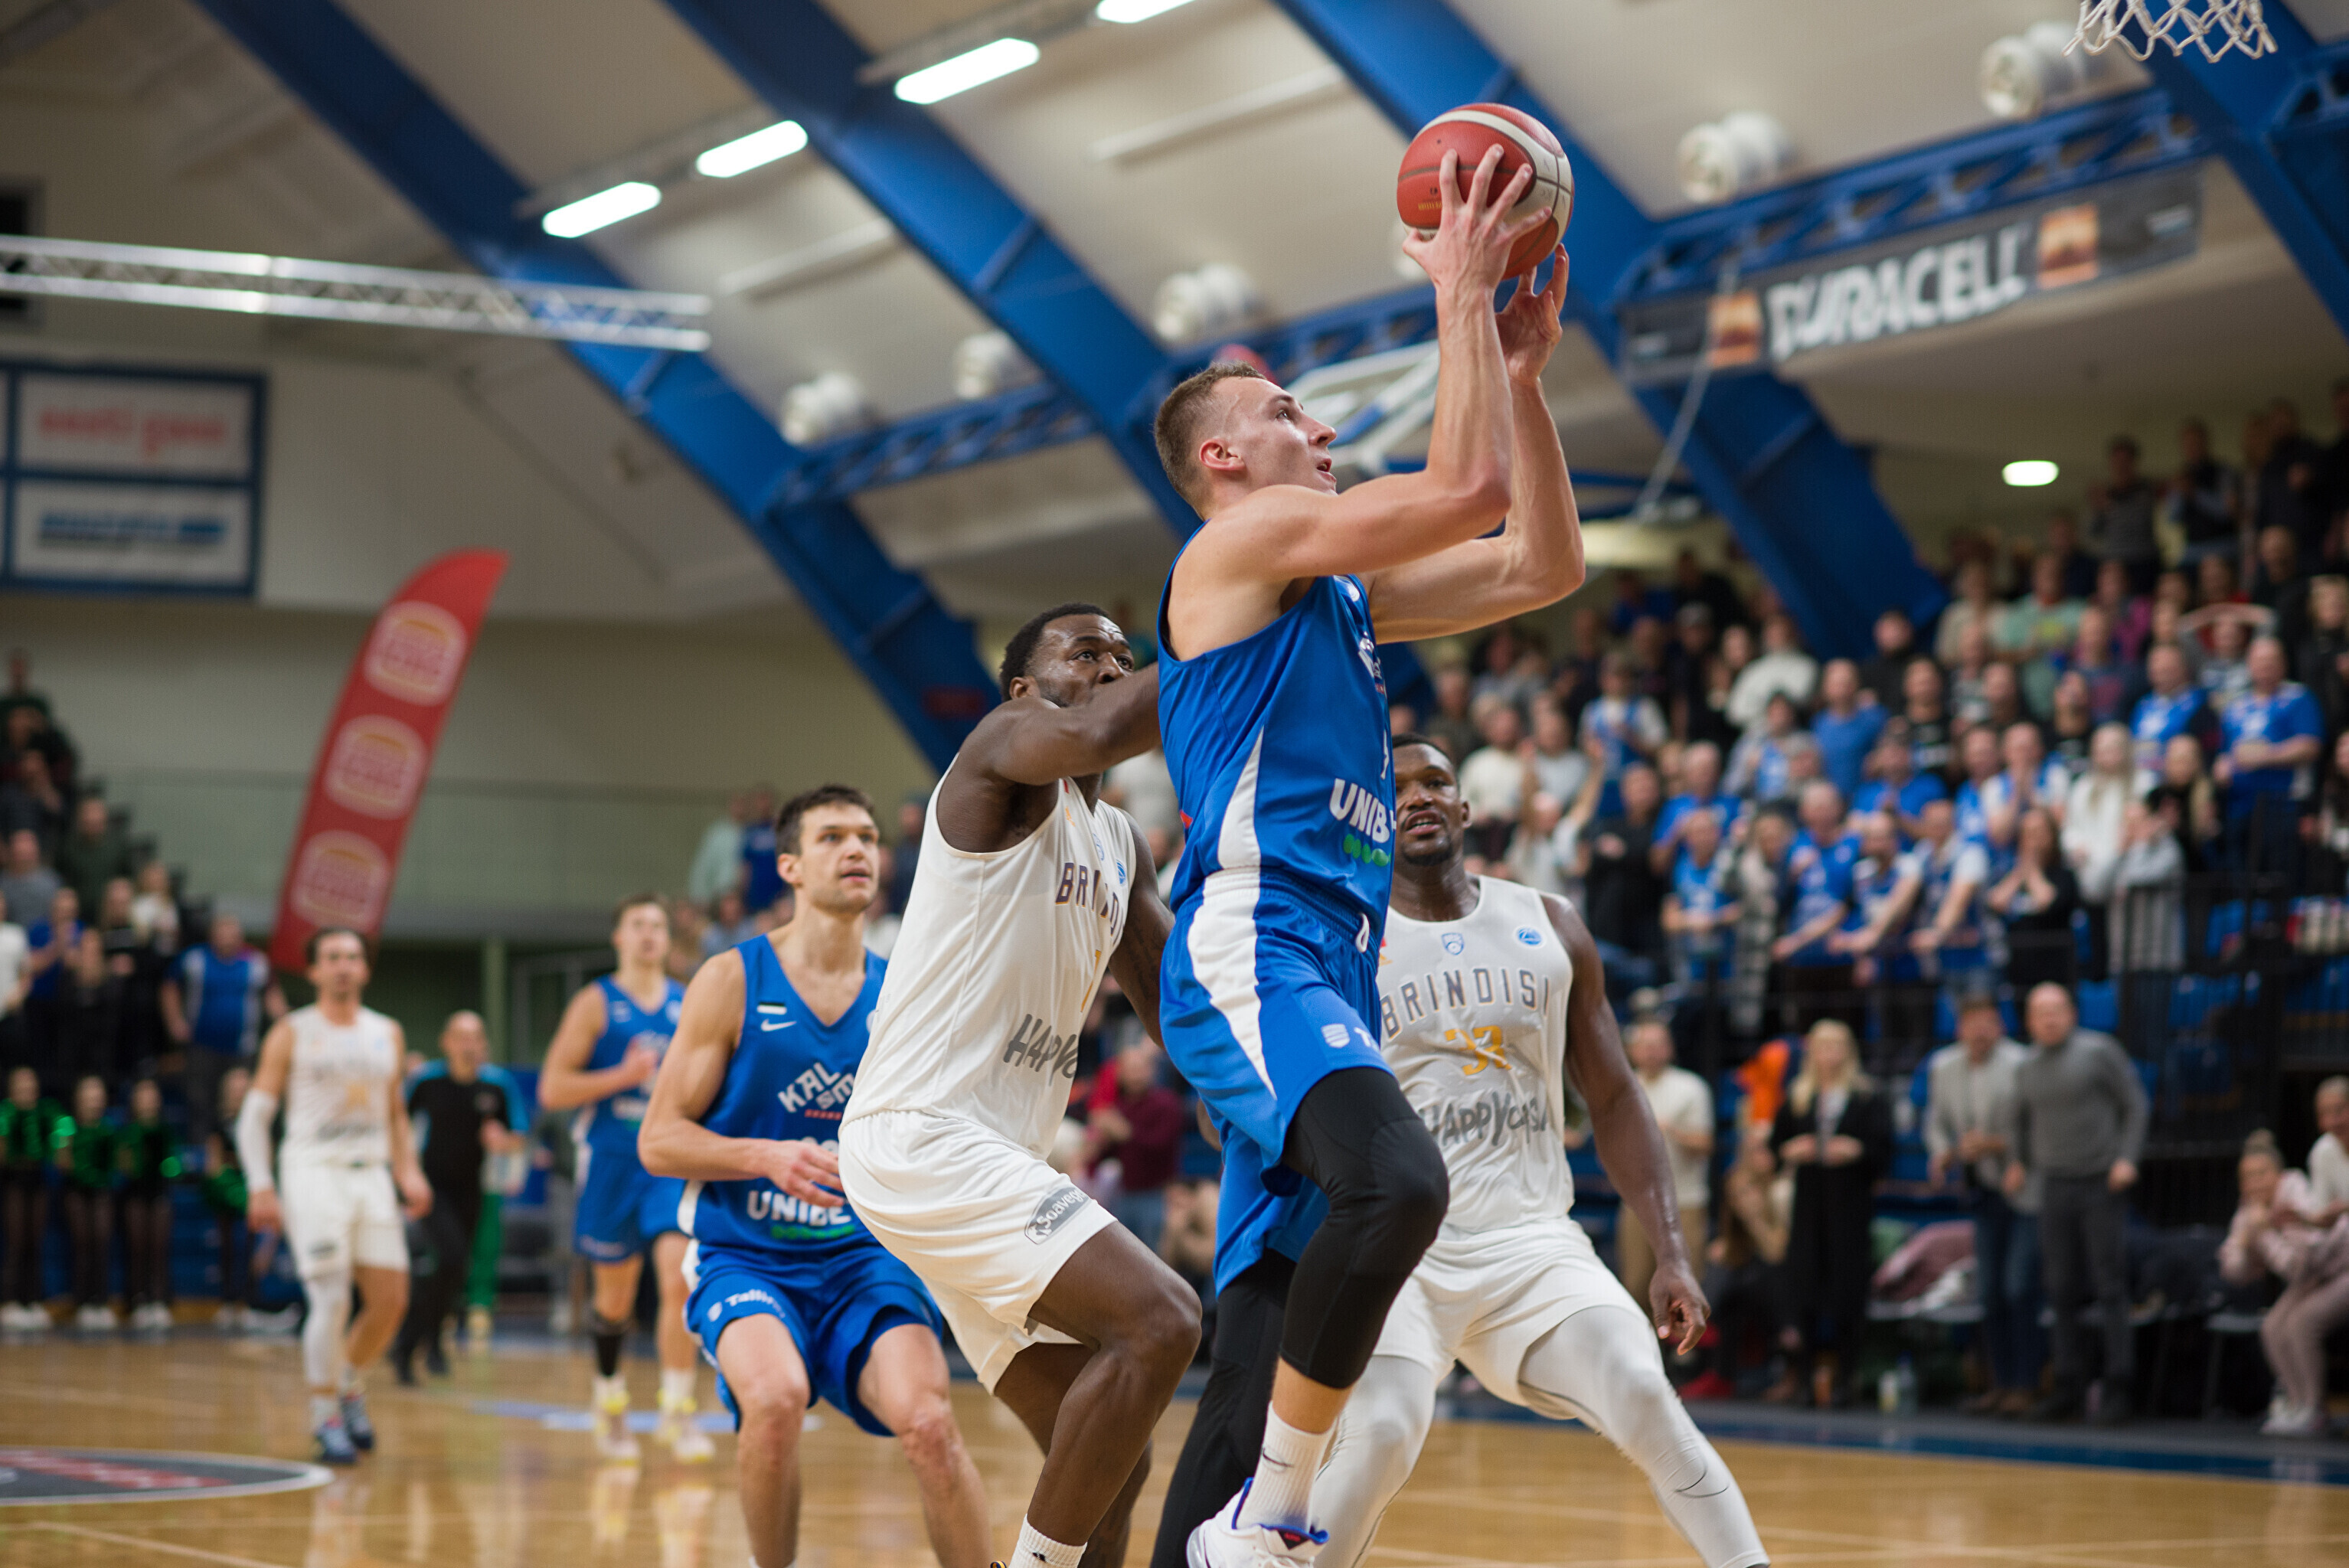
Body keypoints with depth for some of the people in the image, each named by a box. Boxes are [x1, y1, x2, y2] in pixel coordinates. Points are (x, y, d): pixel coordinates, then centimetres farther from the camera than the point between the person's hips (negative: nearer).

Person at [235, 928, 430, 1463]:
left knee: (391, 1300, 0)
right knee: (331, 1301, -12)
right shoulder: (291, 1034, -1)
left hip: (371, 1174, 5)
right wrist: (260, 1187, -11)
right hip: (314, 1173, -5)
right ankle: (325, 1417, 1)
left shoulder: (387, 1034, 12)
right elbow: (254, 1115, -1)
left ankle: (349, 1384, 25)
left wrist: (409, 1172, 6)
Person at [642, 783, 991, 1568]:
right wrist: (768, 1157, -20)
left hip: (864, 1253, 2)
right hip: (744, 1256, -2)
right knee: (776, 1398, -31)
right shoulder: (733, 981, -4)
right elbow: (658, 1140, -5)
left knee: (928, 1422, -23)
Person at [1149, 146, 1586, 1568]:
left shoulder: (1339, 588, 25)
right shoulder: (1242, 541, -2)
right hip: (1253, 955, -10)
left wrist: (1522, 364, 18)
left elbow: (1545, 564, 23)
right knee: (1397, 1183, -34)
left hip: (1328, 973, 10)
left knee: (1267, 1344, 9)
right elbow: (1467, 491, -13)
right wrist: (1460, 295, -4)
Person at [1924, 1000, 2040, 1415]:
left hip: (2030, 1191, -6)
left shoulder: (2019, 1066, -18)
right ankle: (2001, 1383, 17)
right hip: (1987, 1192, 7)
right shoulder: (1942, 1067, 3)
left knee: (2019, 1288, -11)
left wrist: (1996, 1145, -24)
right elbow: (1937, 1120, 17)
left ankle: (2026, 1385, -3)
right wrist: (1940, 1154, -2)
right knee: (1988, 1292, 7)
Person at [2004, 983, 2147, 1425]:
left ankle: (2116, 1387, -3)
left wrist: (2126, 1159, -12)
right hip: (2055, 1185, 5)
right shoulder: (2027, 1068, 10)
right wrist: (2020, 1162, 16)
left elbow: (2135, 1105, -3)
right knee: (2062, 1289, 4)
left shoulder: (2099, 1052, -5)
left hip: (2101, 1182, -5)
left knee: (2109, 1286, -5)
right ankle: (2069, 1387, 9)